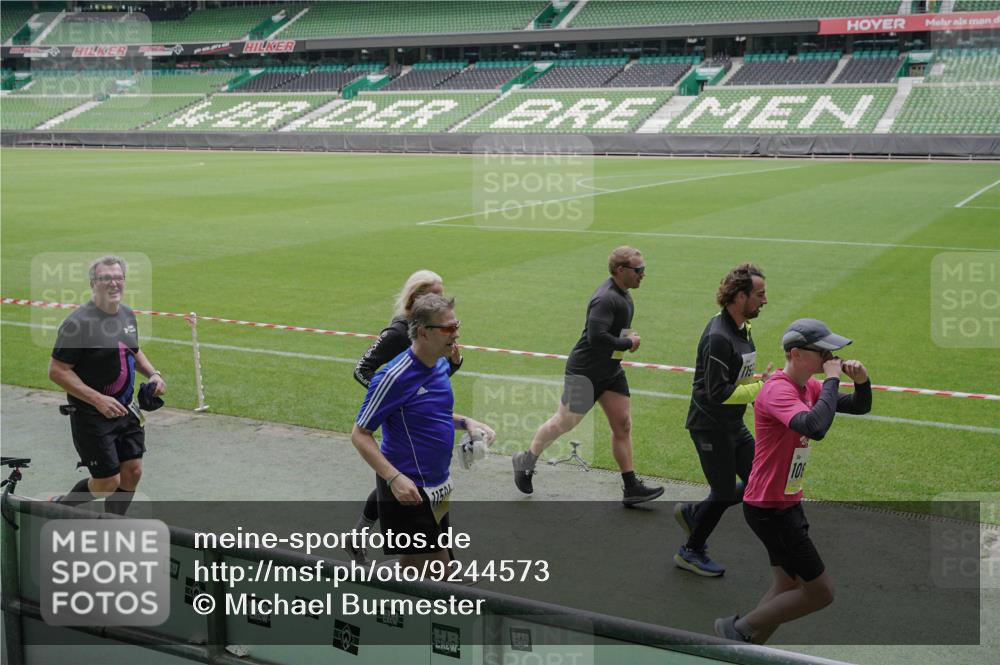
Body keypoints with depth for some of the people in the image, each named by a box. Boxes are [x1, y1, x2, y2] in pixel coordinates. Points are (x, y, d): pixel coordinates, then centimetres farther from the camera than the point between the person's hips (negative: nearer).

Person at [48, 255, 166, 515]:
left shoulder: (127, 314, 5)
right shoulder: (78, 322, -19)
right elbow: (57, 371, -19)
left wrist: (153, 373, 3)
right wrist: (98, 400, -25)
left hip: (127, 411, 7)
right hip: (91, 416, -7)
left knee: (132, 472, 7)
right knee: (108, 483, -2)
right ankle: (57, 508, 26)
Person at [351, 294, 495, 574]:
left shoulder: (441, 366, 5)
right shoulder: (395, 376, -21)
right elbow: (359, 434, -16)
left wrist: (464, 422, 2)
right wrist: (394, 478, -28)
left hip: (437, 487, 8)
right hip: (409, 491, -8)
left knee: (414, 567, 18)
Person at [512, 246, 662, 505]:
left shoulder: (622, 294, 8)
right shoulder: (605, 299, -23)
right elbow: (597, 336, -34)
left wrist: (628, 338, 8)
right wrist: (629, 343, -20)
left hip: (611, 371, 9)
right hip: (585, 371, -9)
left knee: (622, 425, 4)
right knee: (564, 422, 4)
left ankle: (631, 487, 7)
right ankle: (525, 461, 26)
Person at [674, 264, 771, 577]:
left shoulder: (741, 329, 8)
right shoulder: (719, 337, -24)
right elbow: (717, 392, -26)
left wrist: (760, 382, 3)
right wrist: (760, 389, -21)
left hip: (733, 425, 9)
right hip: (710, 427, -9)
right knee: (725, 494, 2)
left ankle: (692, 514, 26)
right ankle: (691, 553, 25)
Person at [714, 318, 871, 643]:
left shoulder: (809, 386, 7)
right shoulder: (778, 389, -23)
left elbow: (860, 407, 16)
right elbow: (816, 427, -41)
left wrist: (861, 380, -6)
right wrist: (832, 379, -29)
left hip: (787, 503, 10)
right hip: (769, 508, -10)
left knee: (788, 586, 18)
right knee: (821, 592, -2)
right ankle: (739, 628, 9)